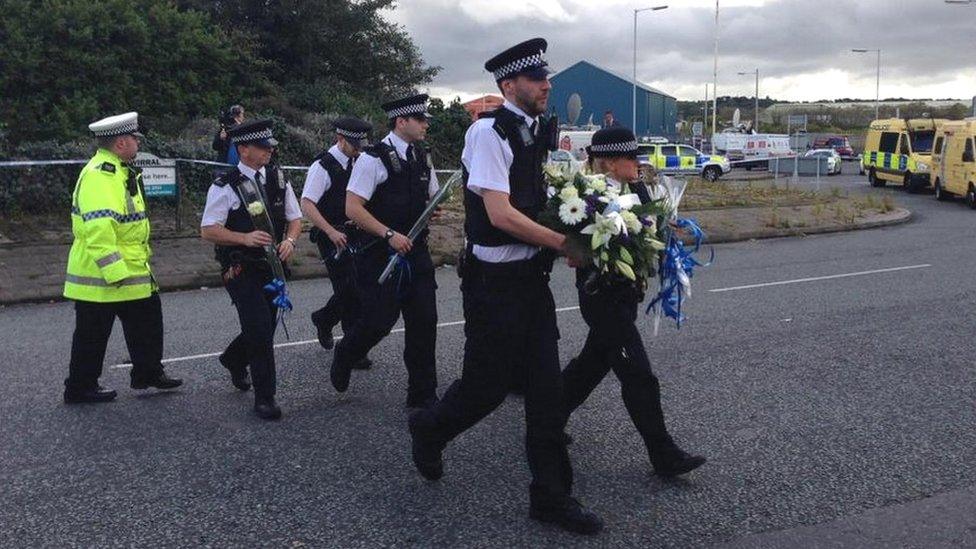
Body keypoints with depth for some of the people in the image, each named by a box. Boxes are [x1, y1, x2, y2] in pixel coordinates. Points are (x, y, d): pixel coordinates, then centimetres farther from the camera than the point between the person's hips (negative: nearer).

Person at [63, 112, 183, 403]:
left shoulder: (119, 171, 13)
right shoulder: (98, 175, -22)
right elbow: (98, 230, -30)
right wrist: (115, 272, -30)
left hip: (131, 270, 10)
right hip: (101, 273, -10)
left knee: (147, 318, 17)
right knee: (93, 333, 3)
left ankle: (148, 373, 30)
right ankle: (80, 388, 17)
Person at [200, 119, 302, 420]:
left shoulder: (278, 179, 6)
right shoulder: (225, 186, -10)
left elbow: (295, 219, 12)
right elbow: (208, 230, -11)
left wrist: (290, 240, -10)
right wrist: (245, 238, -25)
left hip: (272, 267, 6)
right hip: (241, 271, -6)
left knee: (265, 327, 18)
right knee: (260, 330, -12)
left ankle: (234, 361, 50)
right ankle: (264, 397, 2)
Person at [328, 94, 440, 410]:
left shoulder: (422, 157, 11)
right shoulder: (374, 159, -13)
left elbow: (433, 198, 23)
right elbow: (352, 209, -17)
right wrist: (390, 235, -21)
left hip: (416, 253, 7)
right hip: (380, 254, -6)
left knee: (424, 322, 4)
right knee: (379, 321, -4)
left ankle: (423, 395, 16)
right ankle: (344, 358, 30)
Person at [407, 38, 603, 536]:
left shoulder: (536, 133, 11)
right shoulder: (489, 132, -15)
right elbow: (500, 215, -22)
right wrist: (566, 245, -18)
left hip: (532, 277, 8)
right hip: (495, 282, -8)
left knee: (546, 387, 7)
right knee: (488, 384, 3)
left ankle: (551, 494, 18)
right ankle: (429, 429, 35)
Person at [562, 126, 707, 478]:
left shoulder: (629, 192, 10)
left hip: (622, 295, 10)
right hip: (603, 298, -10)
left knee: (593, 363, 21)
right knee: (638, 376, -6)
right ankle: (664, 456, 1)